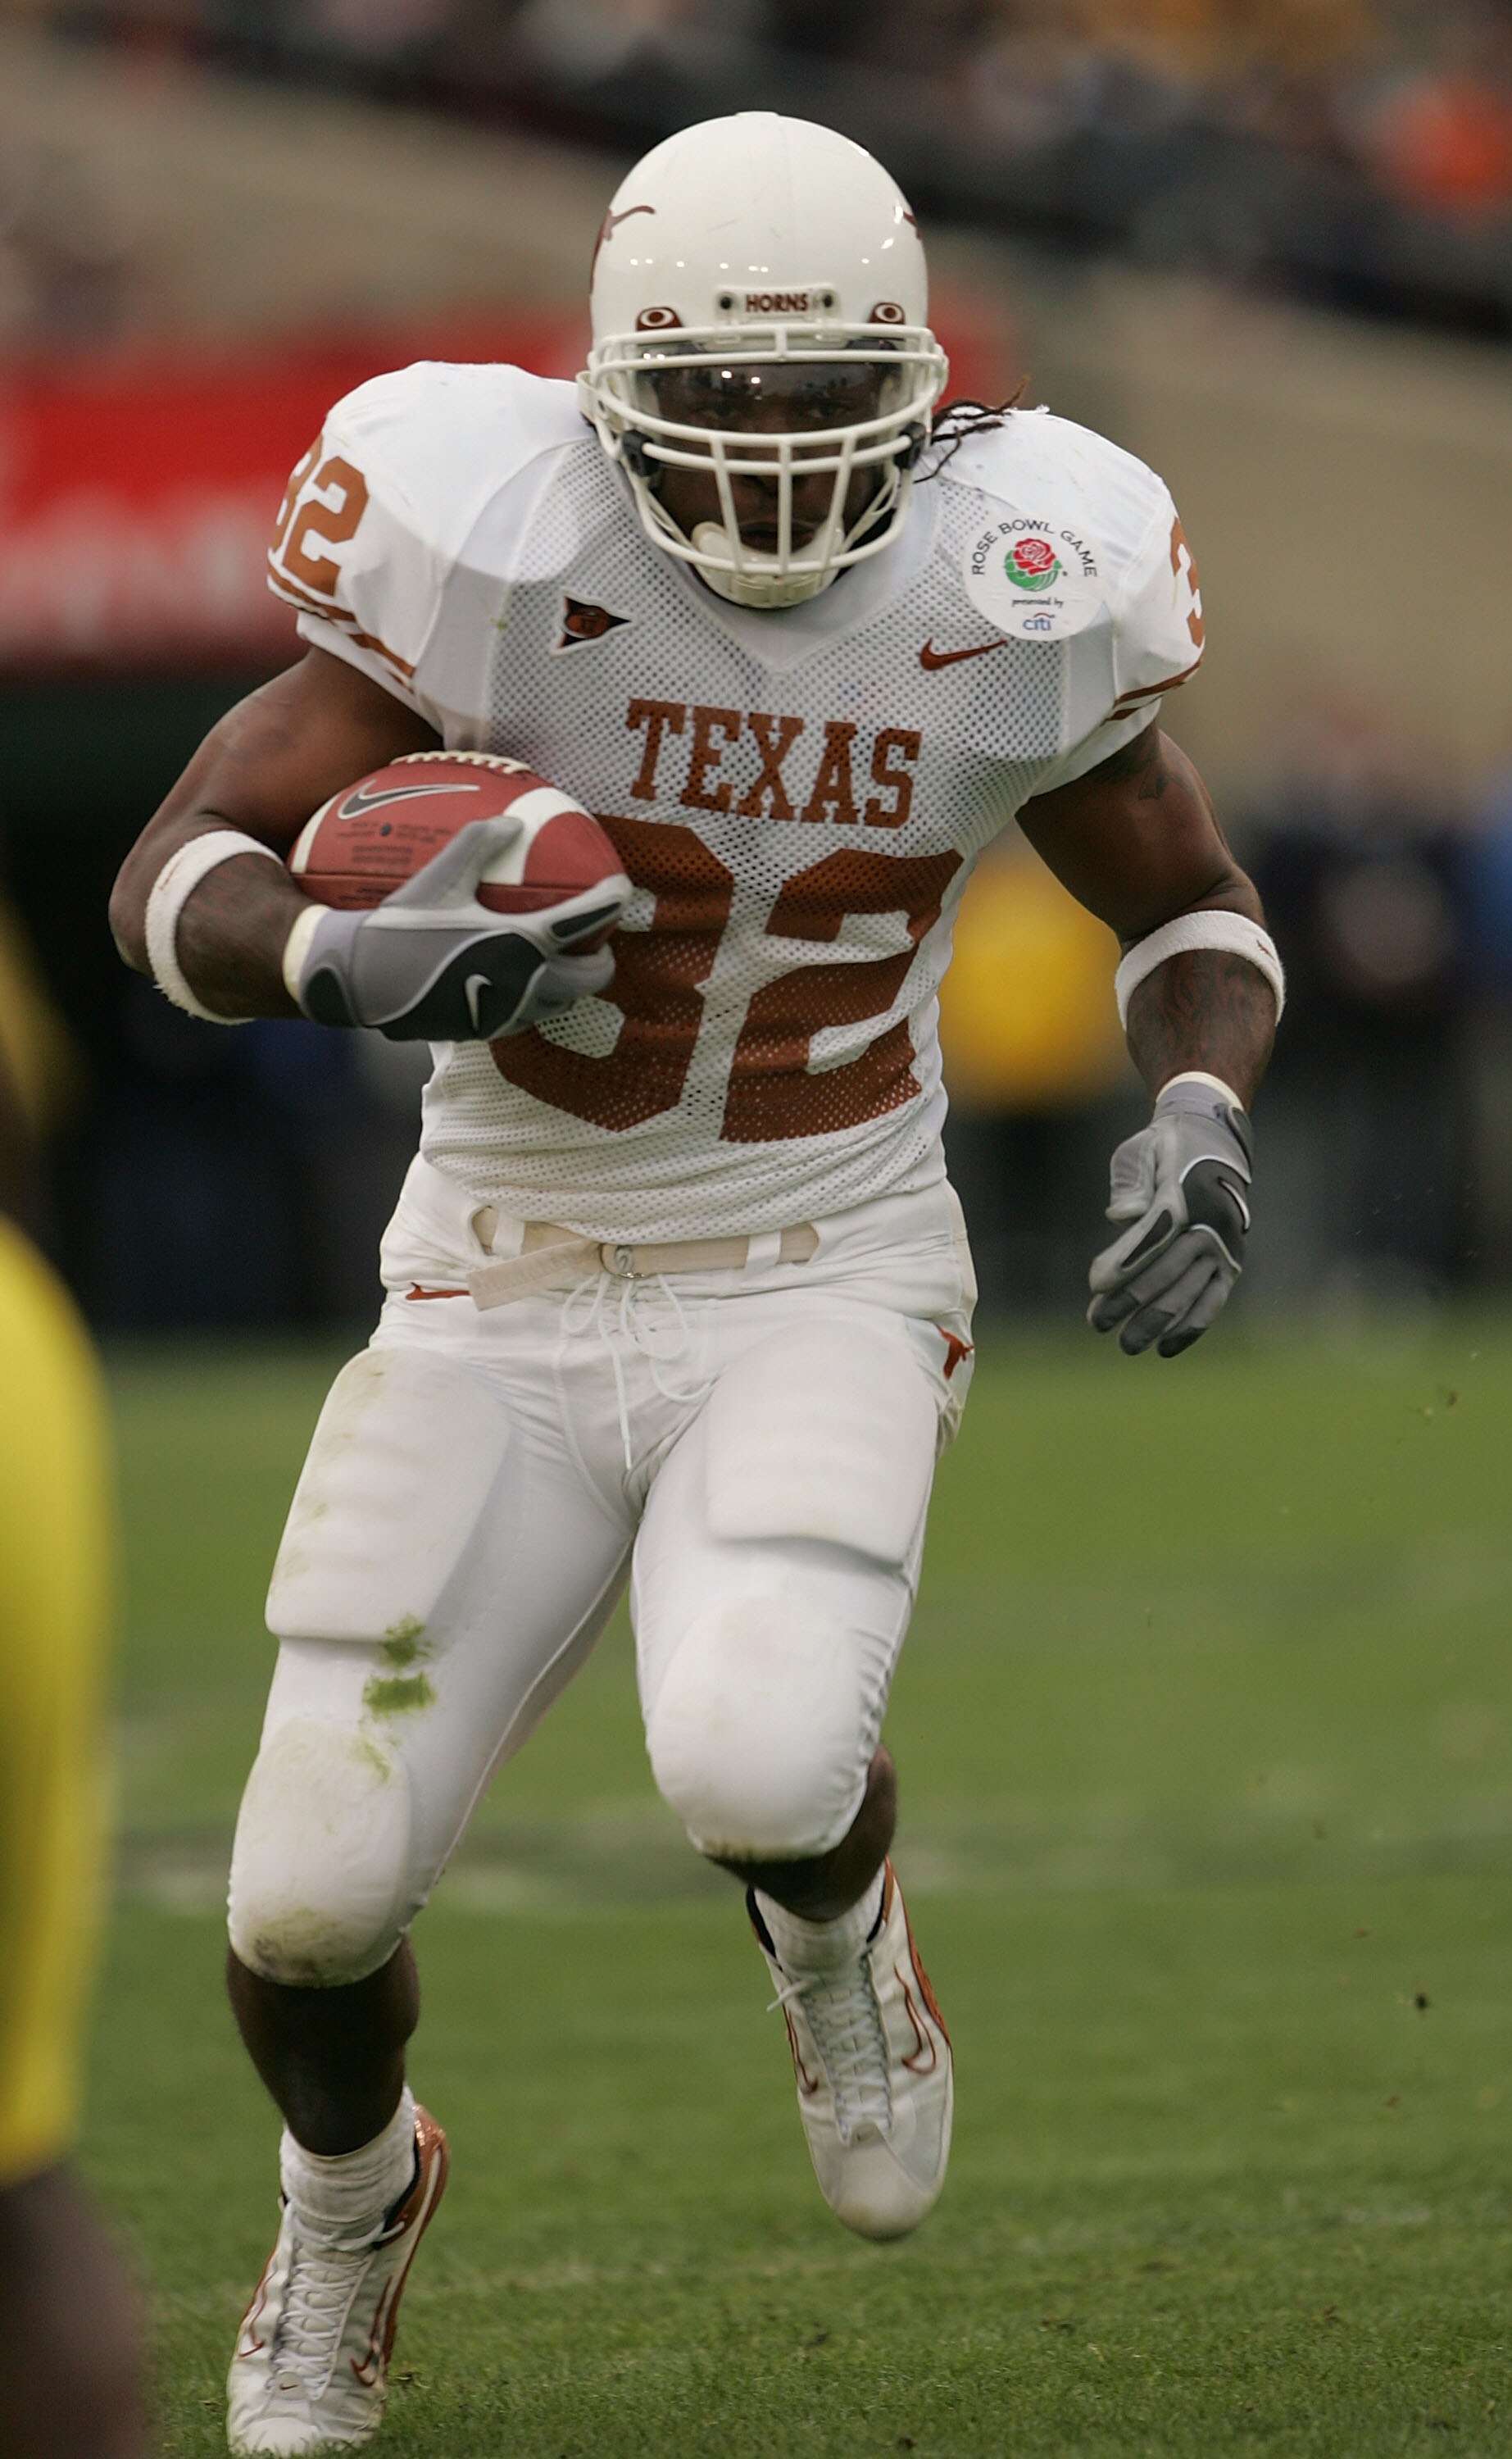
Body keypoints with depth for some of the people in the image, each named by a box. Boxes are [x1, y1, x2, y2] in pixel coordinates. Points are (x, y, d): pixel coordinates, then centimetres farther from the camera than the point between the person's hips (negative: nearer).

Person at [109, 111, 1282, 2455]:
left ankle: (833, 1915, 11)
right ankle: (351, 2200, 33)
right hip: (508, 1303, 0)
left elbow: (1192, 904, 8)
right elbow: (175, 879, -13)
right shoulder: (495, 551, -16)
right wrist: (351, 962, -34)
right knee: (314, 1895, -4)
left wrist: (1198, 1112, -12)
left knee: (753, 1769, -29)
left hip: (823, 1292, 0)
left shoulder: (1007, 593, -10)